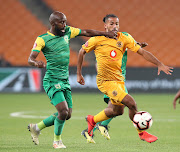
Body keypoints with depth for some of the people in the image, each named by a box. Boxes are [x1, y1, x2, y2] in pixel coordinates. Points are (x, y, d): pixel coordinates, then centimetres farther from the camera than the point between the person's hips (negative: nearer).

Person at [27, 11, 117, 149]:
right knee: (63, 112, -19)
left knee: (67, 115, 6)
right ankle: (57, 140, 6)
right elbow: (30, 59, -16)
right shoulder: (42, 39, -10)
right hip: (52, 81, -7)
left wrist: (105, 33, 14)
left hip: (65, 81, 7)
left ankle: (36, 127, 24)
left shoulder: (68, 32, 7)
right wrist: (36, 63, -38)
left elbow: (86, 32, 16)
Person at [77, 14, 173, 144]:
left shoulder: (124, 38, -2)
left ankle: (92, 120, 38)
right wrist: (79, 74, 8)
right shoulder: (97, 39, -9)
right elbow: (82, 52, 5)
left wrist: (159, 64, -11)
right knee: (131, 103, -17)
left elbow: (142, 52, -2)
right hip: (105, 81, -6)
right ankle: (142, 133, 1)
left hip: (119, 79, 6)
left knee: (117, 111, 15)